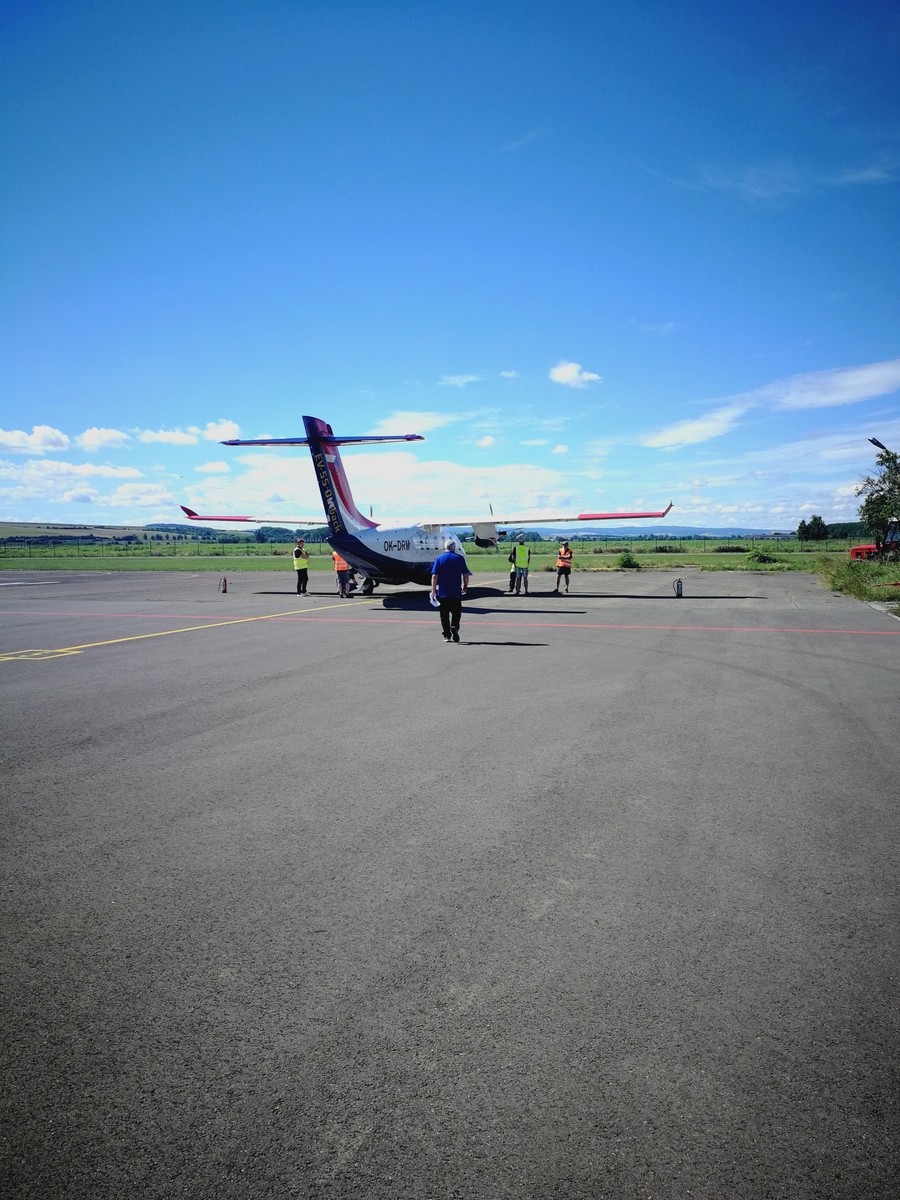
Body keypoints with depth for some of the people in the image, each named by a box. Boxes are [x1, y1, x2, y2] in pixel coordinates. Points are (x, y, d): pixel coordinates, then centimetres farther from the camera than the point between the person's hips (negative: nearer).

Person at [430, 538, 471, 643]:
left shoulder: (439, 559, -1)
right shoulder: (460, 558, 0)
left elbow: (434, 576, -7)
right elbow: (465, 575, 1)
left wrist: (433, 590, -3)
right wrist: (465, 587, 15)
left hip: (442, 592, 0)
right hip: (456, 592, 0)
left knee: (444, 614, 7)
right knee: (456, 612, 10)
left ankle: (447, 635, 8)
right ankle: (454, 627, -15)